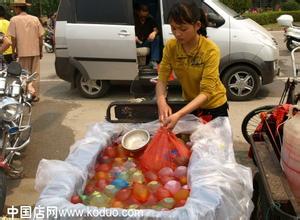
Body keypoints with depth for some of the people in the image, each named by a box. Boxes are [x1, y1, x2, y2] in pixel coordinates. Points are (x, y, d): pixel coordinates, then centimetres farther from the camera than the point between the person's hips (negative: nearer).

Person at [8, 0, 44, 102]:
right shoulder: (35, 19, 3)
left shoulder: (14, 19, -6)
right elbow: (40, 37, 3)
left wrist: (14, 51, 3)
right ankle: (36, 95, 15)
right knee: (35, 74, 11)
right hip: (35, 51, 3)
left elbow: (13, 38, -8)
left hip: (23, 52, -3)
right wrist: (41, 51, 11)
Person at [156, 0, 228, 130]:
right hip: (190, 104, 4)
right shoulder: (170, 46, -16)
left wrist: (178, 115, -45)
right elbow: (162, 79, -16)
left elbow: (206, 92, -32)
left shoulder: (210, 50, -29)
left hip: (214, 106, -4)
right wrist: (161, 102, -38)